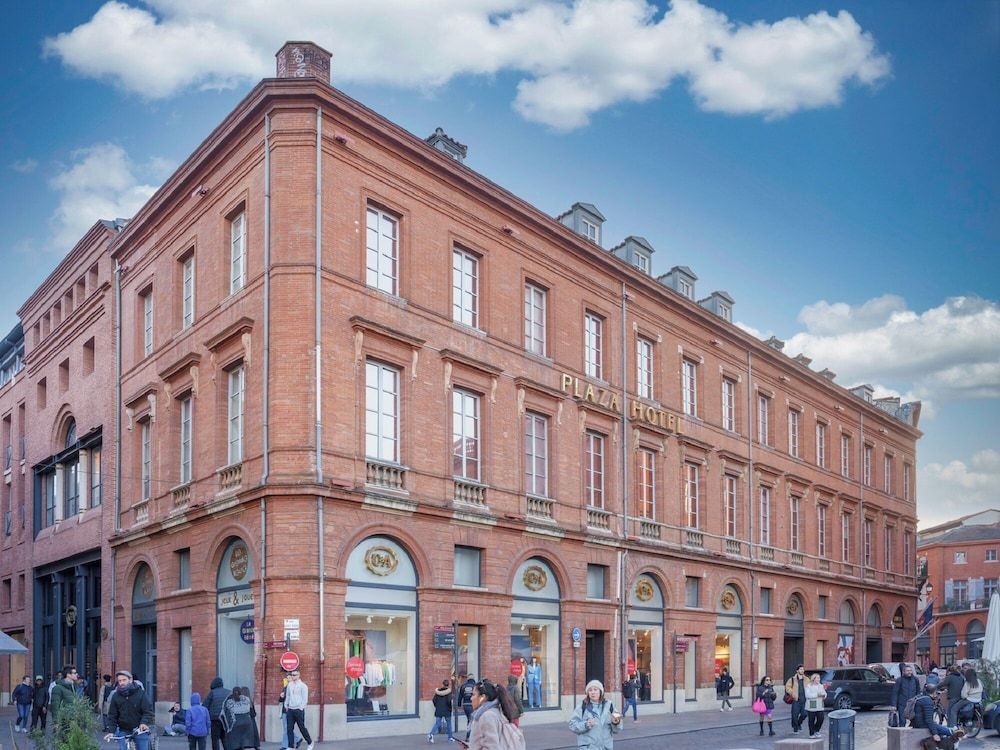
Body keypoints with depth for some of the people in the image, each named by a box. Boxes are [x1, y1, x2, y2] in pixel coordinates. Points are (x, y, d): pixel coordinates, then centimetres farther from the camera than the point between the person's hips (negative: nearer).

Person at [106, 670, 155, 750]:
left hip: (140, 730, -2)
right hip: (123, 731, 2)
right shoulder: (116, 696, 0)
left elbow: (148, 711, -11)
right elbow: (112, 715, 2)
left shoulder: (140, 693, -7)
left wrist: (144, 723, -29)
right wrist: (111, 731, -8)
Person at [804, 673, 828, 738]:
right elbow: (807, 695, -16)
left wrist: (823, 695, -9)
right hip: (812, 707, -5)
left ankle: (816, 731, 22)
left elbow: (825, 694, 15)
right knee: (812, 720, 0)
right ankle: (811, 734, 9)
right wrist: (816, 695, -20)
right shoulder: (809, 686, -5)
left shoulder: (820, 686, 15)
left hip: (820, 706, 5)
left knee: (821, 719, -1)